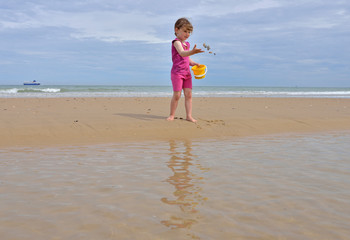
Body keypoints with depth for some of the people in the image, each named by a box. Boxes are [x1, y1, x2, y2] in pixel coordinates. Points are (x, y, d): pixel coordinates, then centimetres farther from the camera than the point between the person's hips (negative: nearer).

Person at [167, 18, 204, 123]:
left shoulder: (187, 44, 16)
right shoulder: (176, 42, -9)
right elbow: (182, 53, -30)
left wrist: (193, 63, 4)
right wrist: (192, 52, -47)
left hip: (187, 73, 7)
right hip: (177, 72, -7)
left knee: (188, 94, 2)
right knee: (177, 95, -6)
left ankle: (189, 116, 5)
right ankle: (172, 115, 9)